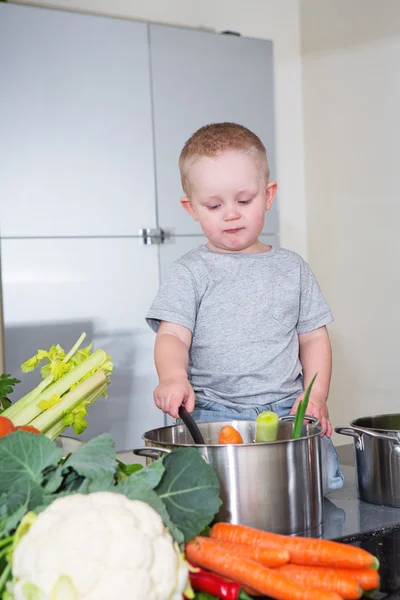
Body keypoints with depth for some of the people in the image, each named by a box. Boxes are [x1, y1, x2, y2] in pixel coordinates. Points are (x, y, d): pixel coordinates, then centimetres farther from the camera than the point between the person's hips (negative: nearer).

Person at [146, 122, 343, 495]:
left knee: (323, 476, -20)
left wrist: (316, 396, 1)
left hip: (287, 410, 3)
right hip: (212, 414, -2)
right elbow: (173, 336, -7)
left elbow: (313, 337, 16)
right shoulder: (190, 272, 4)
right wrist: (173, 377, -29)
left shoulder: (291, 268, 13)